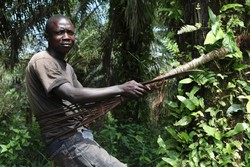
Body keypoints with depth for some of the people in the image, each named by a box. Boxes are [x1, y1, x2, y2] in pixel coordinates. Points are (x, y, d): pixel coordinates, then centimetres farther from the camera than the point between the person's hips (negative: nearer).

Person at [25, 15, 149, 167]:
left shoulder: (67, 67, 17)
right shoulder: (42, 61, -13)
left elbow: (83, 95, 13)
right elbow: (73, 95, -25)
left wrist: (120, 94, -2)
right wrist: (120, 89, -23)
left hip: (79, 135, 10)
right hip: (66, 140, -10)